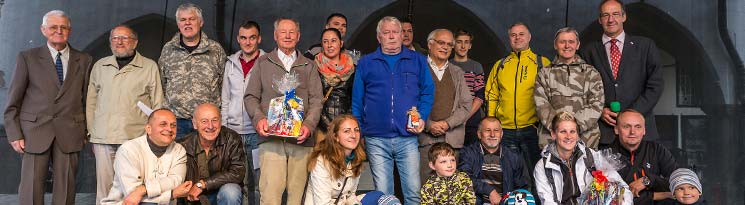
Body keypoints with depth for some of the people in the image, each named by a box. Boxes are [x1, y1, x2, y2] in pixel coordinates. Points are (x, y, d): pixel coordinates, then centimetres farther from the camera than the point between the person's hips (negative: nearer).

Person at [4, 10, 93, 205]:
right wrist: (14, 134, -2)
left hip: (70, 133, 1)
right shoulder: (27, 57, 6)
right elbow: (13, 100, 5)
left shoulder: (84, 60, 10)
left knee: (66, 189, 3)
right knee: (31, 189, 0)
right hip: (35, 131, -1)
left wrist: (84, 131, 2)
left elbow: (86, 99, 9)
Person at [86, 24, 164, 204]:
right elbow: (91, 102, 17)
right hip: (103, 140, 3)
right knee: (104, 189, 3)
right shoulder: (99, 66, 14)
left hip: (136, 138, -2)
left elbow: (157, 105, 5)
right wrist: (92, 133, 11)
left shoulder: (150, 67, 5)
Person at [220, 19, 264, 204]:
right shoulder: (231, 63, 12)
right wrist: (222, 129, 10)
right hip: (233, 132, 4)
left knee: (260, 181, -1)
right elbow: (225, 100, 16)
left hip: (257, 132, -4)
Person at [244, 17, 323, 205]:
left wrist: (309, 124, -8)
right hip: (270, 137, -1)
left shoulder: (309, 66, 17)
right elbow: (251, 97, 11)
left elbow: (316, 100, 9)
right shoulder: (262, 63, 15)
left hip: (301, 139, 1)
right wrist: (259, 118, -8)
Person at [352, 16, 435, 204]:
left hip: (408, 138, 0)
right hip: (376, 140, 0)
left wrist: (422, 118, -5)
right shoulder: (366, 63, 10)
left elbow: (428, 92, 10)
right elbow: (357, 100, 11)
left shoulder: (417, 61, 10)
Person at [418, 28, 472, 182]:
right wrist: (429, 125, -11)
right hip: (425, 137, -3)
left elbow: (466, 105, 11)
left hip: (453, 139, 3)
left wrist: (448, 123, -5)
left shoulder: (457, 72, 18)